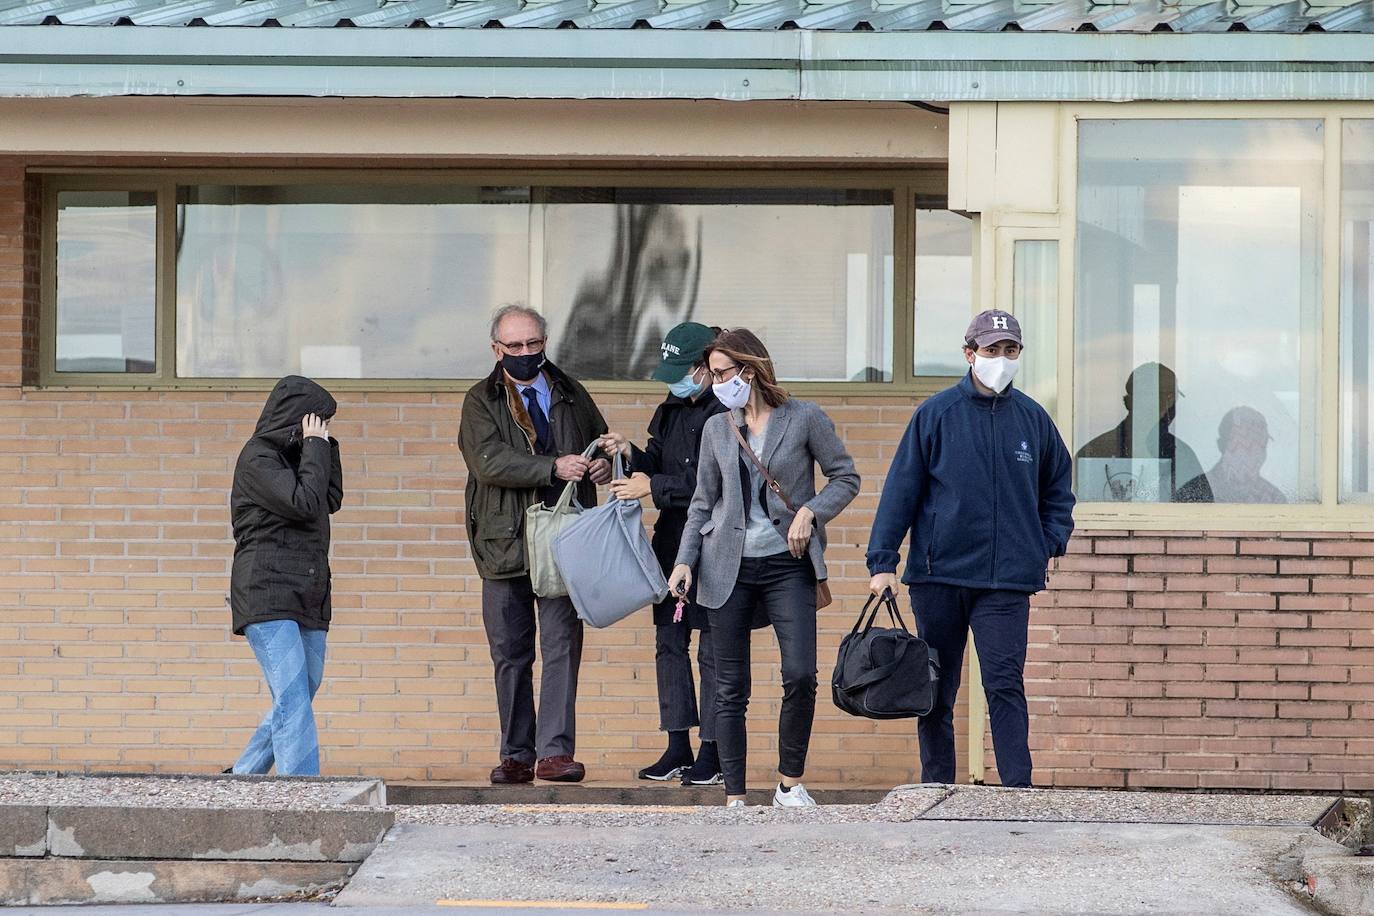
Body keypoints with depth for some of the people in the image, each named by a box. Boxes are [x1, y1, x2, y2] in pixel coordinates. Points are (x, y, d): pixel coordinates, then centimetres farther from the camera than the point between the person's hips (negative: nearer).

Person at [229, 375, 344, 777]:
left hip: (307, 600, 9)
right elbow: (303, 503, -17)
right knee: (293, 702, -17)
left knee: (294, 702, 11)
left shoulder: (292, 454, 19)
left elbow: (331, 500, 20)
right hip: (267, 596, -9)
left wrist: (326, 446, 13)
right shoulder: (257, 457, -8)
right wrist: (315, 447, -7)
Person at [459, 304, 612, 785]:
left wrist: (605, 465, 2)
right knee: (510, 654, 5)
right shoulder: (480, 402, 3)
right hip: (505, 543, -1)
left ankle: (554, 751, -12)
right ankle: (516, 755, 12)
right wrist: (554, 468, -22)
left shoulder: (572, 396, 13)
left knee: (562, 645, -9)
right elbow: (489, 461, -14)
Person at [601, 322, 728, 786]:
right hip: (671, 540, 8)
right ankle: (678, 748, 15)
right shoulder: (671, 410, 13)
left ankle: (713, 752, 3)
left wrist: (654, 486, -16)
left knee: (713, 646, -3)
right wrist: (631, 454, -2)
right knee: (669, 641, 9)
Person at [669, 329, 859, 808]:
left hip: (787, 566, -3)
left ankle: (790, 785, 3)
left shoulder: (804, 418, 0)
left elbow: (846, 478, 5)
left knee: (800, 676, -14)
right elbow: (703, 503, 15)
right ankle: (734, 799, 6)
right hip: (729, 567, 3)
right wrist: (685, 560, 4)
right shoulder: (717, 429, 10)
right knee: (730, 690, 1)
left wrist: (809, 512, -11)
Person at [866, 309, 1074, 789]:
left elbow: (1058, 489, 23)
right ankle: (936, 788, 15)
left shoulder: (1033, 419, 8)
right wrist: (883, 561, -4)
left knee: (1005, 685, -10)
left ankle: (1018, 790, -14)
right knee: (936, 691, 7)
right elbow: (901, 489, 1)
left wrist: (1050, 544, 9)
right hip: (938, 574, 0)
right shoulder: (937, 414, 0)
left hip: (1007, 582, 0)